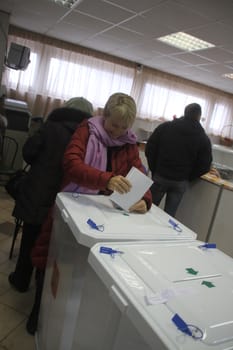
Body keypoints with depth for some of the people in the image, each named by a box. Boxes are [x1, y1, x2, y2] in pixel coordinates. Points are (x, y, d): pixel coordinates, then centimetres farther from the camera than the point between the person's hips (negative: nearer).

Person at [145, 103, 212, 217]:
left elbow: (149, 149, -3)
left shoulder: (165, 127, -2)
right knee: (169, 215, 10)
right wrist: (188, 178, 11)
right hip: (181, 182, 0)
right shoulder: (204, 139, -2)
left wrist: (154, 170, 7)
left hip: (160, 176, 0)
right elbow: (204, 166, -2)